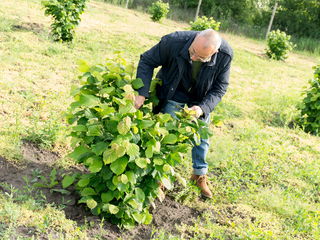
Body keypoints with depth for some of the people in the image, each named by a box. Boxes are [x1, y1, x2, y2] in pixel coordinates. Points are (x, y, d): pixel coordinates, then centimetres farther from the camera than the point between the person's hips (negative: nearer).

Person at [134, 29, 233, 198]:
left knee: (202, 136, 10)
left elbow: (219, 88, -17)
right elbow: (147, 61, -22)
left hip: (201, 99, 2)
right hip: (173, 95, -1)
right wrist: (141, 93, -32)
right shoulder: (174, 41, -35)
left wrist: (203, 107, -34)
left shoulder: (224, 55, -30)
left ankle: (200, 174, 33)